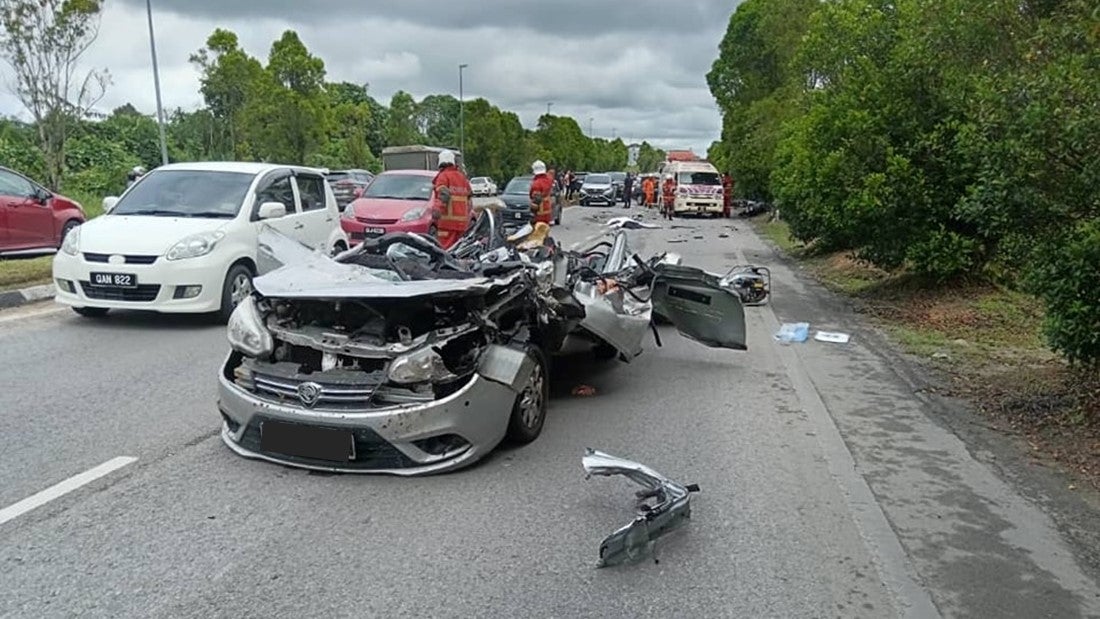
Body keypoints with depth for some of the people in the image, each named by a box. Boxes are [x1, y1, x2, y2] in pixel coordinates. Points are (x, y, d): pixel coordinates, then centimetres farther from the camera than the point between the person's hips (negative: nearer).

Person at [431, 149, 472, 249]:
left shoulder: (443, 176, -4)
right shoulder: (462, 176, 19)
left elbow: (443, 197, -17)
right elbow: (469, 197, 22)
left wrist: (436, 213, -18)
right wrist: (468, 215, 28)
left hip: (448, 219, -7)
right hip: (462, 219, 7)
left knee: (446, 247, -9)